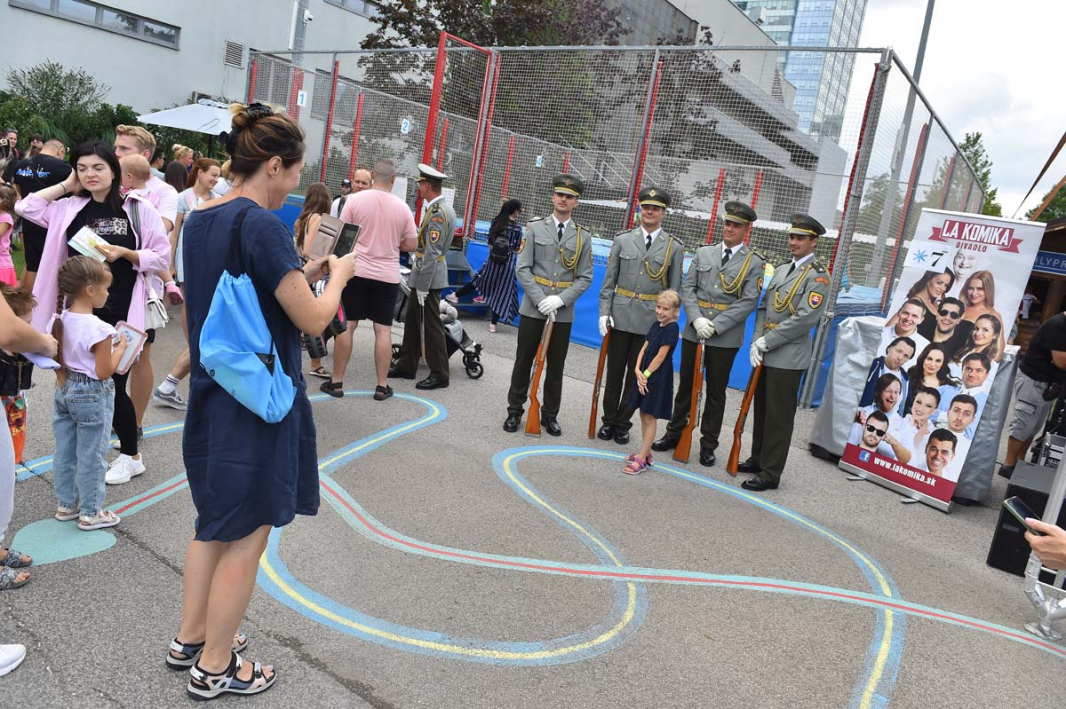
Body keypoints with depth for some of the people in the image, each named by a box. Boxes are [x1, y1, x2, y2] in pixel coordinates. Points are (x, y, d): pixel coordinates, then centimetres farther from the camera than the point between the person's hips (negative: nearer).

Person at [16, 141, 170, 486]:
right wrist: (66, 185, 5)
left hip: (120, 310, -4)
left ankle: (131, 456, 20)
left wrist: (124, 253, -19)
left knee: (113, 384, 2)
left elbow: (162, 257, -4)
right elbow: (25, 207, 4)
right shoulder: (70, 208, 6)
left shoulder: (138, 208, -5)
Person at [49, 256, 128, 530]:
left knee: (64, 451, 18)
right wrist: (120, 348, -8)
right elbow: (104, 372, -20)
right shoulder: (98, 328, -25)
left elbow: (55, 359, 6)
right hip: (92, 395, -8)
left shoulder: (58, 320, -2)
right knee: (91, 456, 5)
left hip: (65, 391, 8)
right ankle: (90, 513, 16)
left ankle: (66, 505, 32)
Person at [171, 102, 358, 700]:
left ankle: (192, 638, 38)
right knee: (246, 535, 7)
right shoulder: (264, 226, -21)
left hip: (212, 396, 9)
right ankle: (215, 667, 23)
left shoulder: (200, 219, 6)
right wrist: (337, 275, 0)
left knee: (216, 524, 23)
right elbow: (314, 320, -17)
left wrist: (305, 273, 10)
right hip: (257, 403, -9)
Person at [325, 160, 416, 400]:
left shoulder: (356, 199, -4)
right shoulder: (402, 207, 0)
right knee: (383, 330, 5)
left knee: (346, 325, 5)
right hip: (387, 275, 1)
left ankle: (336, 382, 10)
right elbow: (412, 245, 4)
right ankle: (382, 386, 7)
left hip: (356, 270, -1)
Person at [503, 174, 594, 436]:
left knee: (555, 367, 9)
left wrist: (560, 300, -13)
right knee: (523, 362, 7)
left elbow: (585, 278, 2)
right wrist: (540, 300, -14)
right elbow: (523, 269, -3)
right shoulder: (535, 228, 2)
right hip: (533, 308, -1)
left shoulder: (583, 236, 5)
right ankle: (515, 411, 20)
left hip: (564, 313, 1)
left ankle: (550, 415, 23)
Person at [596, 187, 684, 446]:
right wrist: (604, 312, -4)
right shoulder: (622, 240, 5)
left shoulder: (674, 247, 3)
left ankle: (623, 424, 21)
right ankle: (608, 420, 22)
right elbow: (609, 281, 4)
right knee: (614, 371, 8)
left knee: (636, 374, 8)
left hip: (651, 321, 0)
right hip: (620, 316, 1)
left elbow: (674, 288, 3)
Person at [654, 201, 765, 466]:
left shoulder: (755, 262, -1)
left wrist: (715, 325, -15)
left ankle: (708, 444, 19)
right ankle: (674, 433, 27)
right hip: (694, 332, 3)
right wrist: (697, 319, -11)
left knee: (716, 392, 8)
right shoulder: (703, 253, 8)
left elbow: (748, 302, -8)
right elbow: (687, 288, 4)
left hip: (725, 337, -3)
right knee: (686, 385, 13)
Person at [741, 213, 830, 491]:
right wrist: (756, 343, -2)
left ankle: (770, 473, 8)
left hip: (788, 358, -7)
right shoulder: (782, 270, 15)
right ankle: (758, 460, 31)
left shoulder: (818, 276, -9)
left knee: (779, 416, 0)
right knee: (761, 410, 16)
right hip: (765, 355, 7)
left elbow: (805, 319, -19)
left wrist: (765, 342, -16)